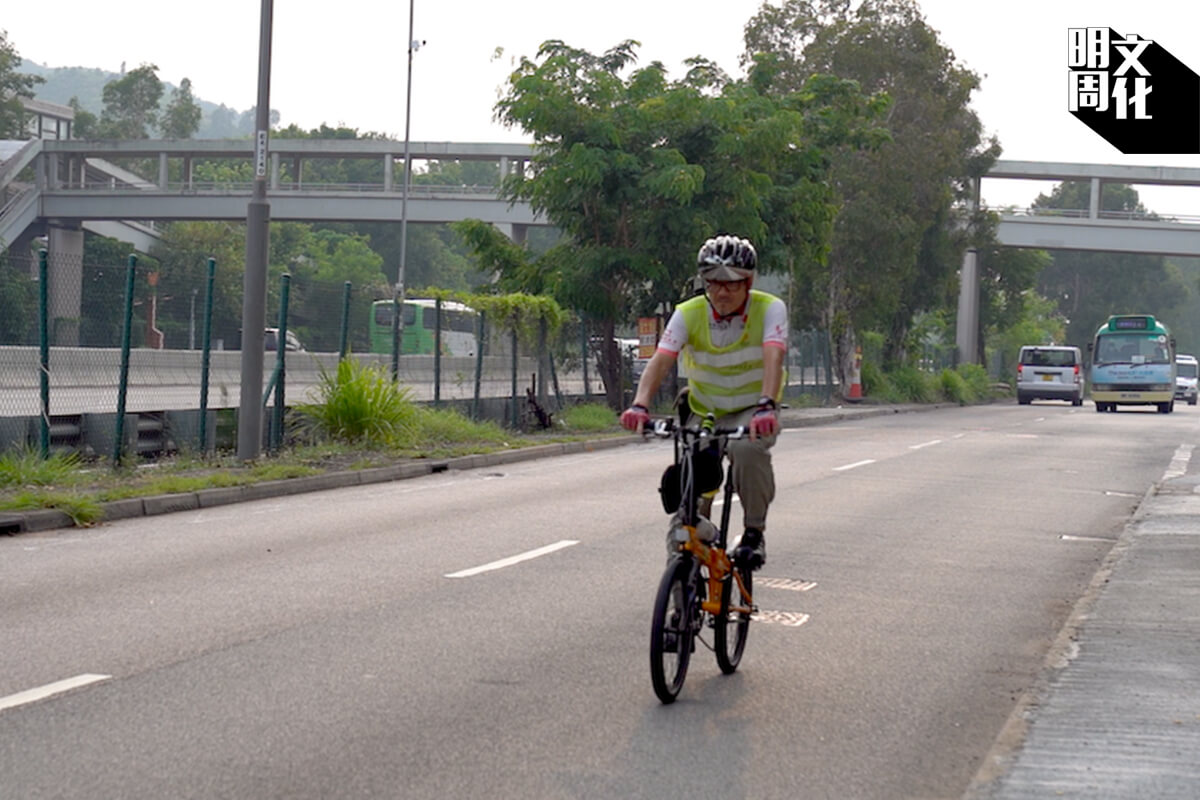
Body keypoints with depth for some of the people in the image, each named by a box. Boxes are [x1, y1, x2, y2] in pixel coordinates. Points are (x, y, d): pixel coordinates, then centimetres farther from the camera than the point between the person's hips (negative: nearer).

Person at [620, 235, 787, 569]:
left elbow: (773, 358, -34)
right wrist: (640, 404, -44)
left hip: (752, 413, -3)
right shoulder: (689, 314, -13)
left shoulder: (769, 309, -18)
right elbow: (660, 360, -26)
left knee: (748, 448, -35)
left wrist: (766, 406, -52)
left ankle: (754, 532, -18)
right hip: (705, 413, 3)